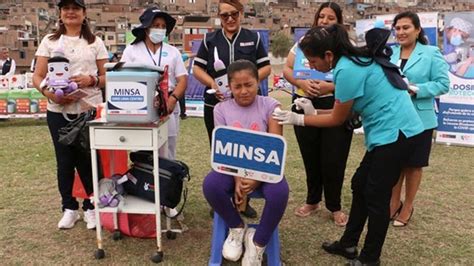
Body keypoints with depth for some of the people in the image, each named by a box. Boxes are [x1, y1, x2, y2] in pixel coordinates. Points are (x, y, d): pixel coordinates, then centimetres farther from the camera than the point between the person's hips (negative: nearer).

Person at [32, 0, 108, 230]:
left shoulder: (95, 42, 8)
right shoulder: (49, 41, 9)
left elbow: (107, 77, 7)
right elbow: (37, 77, 6)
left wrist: (91, 80, -14)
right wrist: (48, 93, -14)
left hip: (90, 110, -1)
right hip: (58, 111, 1)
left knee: (88, 161, 2)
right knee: (64, 161, 8)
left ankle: (91, 207, 18)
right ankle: (69, 208, 23)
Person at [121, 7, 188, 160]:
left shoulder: (173, 51, 12)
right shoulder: (131, 50, 7)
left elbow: (183, 80, 6)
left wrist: (172, 99, -12)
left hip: (168, 107, 2)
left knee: (167, 154, 7)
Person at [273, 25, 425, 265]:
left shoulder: (347, 70, -21)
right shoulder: (355, 60, 9)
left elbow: (337, 119, -10)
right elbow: (345, 109, 13)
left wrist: (299, 119, -3)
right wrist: (314, 112, 7)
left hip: (395, 133, -10)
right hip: (390, 131, 10)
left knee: (376, 196, 2)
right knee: (360, 185, 15)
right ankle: (348, 245, 29)